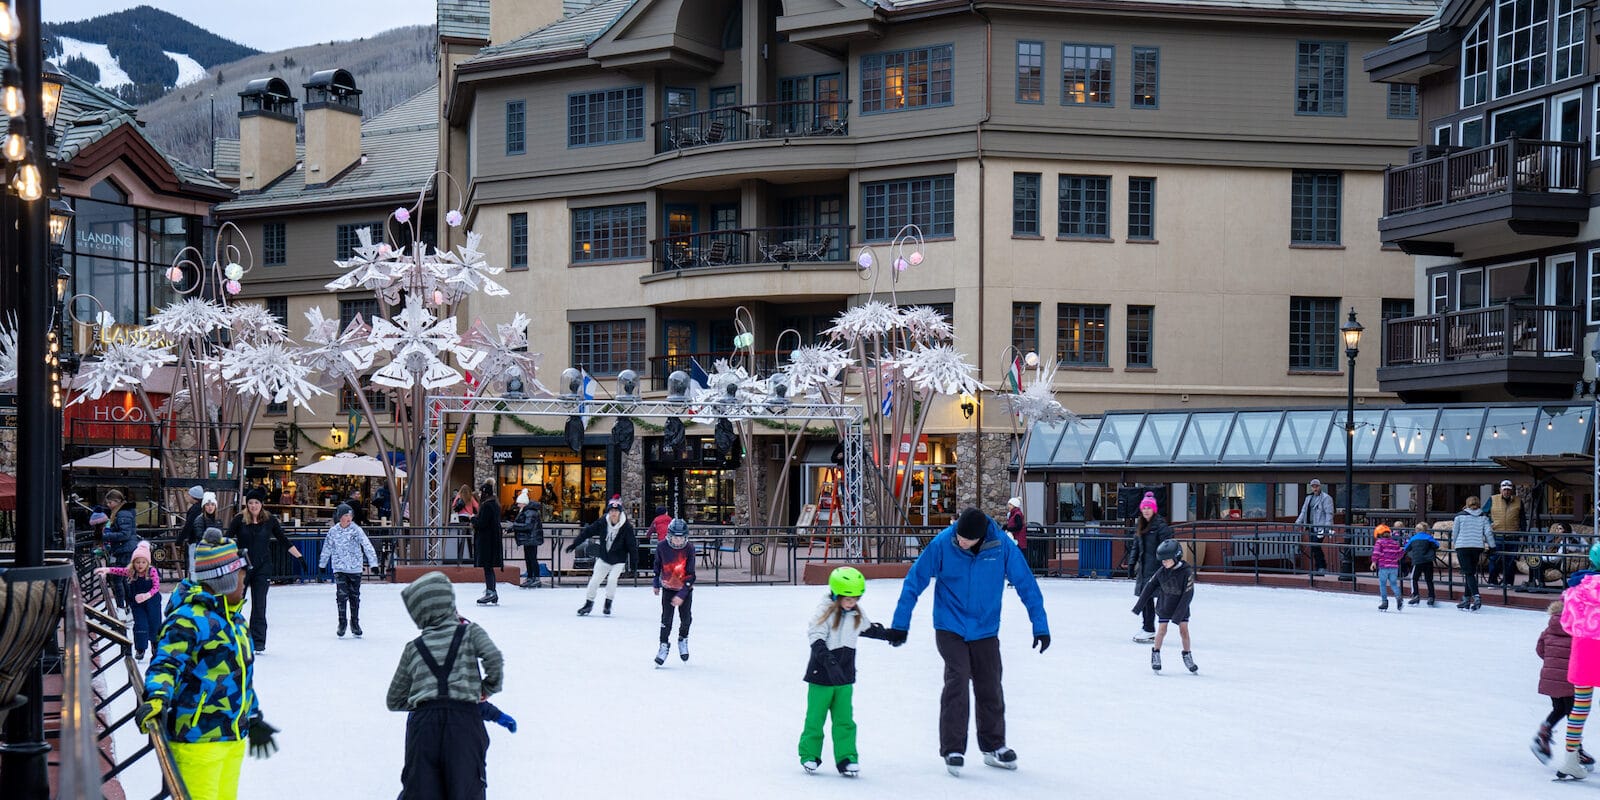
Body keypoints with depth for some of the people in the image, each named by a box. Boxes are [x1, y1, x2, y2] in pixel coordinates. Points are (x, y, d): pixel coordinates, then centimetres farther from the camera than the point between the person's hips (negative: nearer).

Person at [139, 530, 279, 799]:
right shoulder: (189, 618, -16)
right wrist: (156, 698, -46)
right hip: (198, 737, -9)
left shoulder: (235, 619, 14)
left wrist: (254, 720, 29)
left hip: (233, 736, 9)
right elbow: (165, 663, -26)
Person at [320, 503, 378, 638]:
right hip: (339, 568, 0)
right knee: (341, 595, -11)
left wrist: (373, 563, -16)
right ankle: (342, 623, 3)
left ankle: (355, 623, 24)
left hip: (355, 569, 0)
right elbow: (327, 548, 13)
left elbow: (367, 546, -10)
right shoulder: (333, 531, 0)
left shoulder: (356, 530, -6)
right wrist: (322, 564, 22)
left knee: (355, 596, 9)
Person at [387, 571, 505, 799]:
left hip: (423, 721, 2)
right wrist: (489, 687, 10)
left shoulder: (413, 648, 17)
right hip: (465, 719, -2)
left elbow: (394, 700, 20)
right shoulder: (470, 632, 10)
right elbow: (494, 660, -8)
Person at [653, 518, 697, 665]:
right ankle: (664, 645, 6)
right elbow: (657, 565, 4)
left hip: (685, 587, 0)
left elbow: (690, 575, -20)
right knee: (666, 618, -6)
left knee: (686, 617, 2)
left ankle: (683, 639, 29)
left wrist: (681, 595, -25)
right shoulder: (662, 547, -16)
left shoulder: (689, 549, -21)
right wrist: (655, 583, 14)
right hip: (668, 587, 0)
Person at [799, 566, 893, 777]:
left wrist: (888, 634, 36)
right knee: (815, 717, 4)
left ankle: (846, 758, 7)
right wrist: (830, 663, -36)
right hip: (821, 675, -5)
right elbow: (816, 639, -24)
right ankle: (809, 755, 18)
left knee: (845, 720, 2)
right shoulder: (824, 612, -15)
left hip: (845, 676, 5)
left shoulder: (857, 613, 5)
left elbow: (868, 628, 26)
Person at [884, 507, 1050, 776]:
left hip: (986, 630, 2)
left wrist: (1040, 626, -4)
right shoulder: (942, 543, -18)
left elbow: (1026, 584, -6)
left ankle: (994, 746, 27)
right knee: (957, 681, -13)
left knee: (990, 688, 10)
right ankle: (953, 750, -3)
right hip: (950, 629, -2)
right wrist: (900, 624, -6)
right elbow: (914, 581, -9)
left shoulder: (1002, 545, -16)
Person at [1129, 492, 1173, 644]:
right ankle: (1145, 628, 18)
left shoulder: (1160, 525, -10)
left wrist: (1163, 567, -17)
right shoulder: (1140, 526, 15)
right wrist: (1132, 563, 13)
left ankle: (1149, 630, -5)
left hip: (1154, 566, -8)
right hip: (1143, 567, 8)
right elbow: (1136, 546, 20)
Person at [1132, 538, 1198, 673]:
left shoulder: (1187, 572, -22)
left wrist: (1178, 615, -24)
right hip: (1164, 605, 1)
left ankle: (1187, 656, 15)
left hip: (1181, 607, -1)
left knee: (1184, 630, -1)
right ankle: (1156, 654, 14)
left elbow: (1188, 594, -22)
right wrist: (1139, 605, -1)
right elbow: (1149, 587, -2)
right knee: (1162, 630, -1)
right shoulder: (1162, 571, -13)